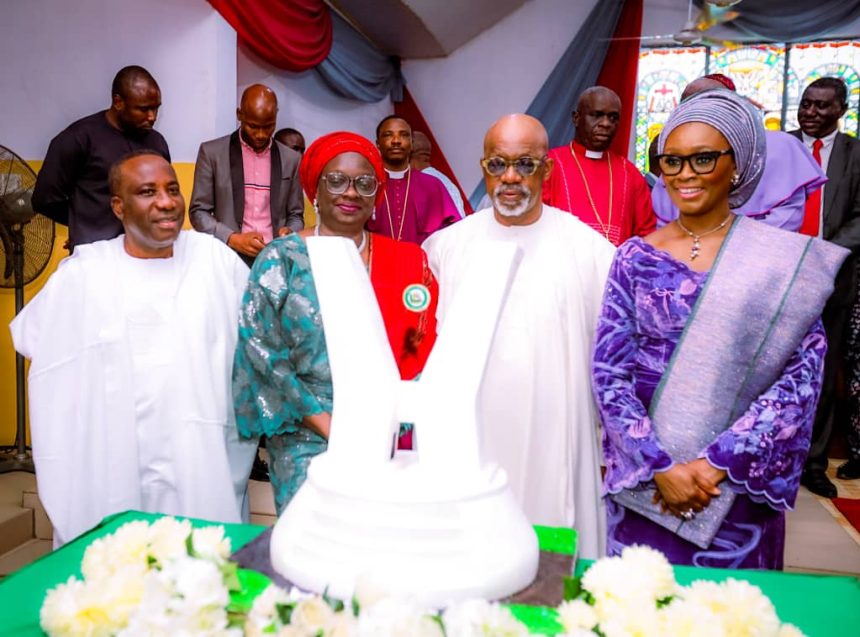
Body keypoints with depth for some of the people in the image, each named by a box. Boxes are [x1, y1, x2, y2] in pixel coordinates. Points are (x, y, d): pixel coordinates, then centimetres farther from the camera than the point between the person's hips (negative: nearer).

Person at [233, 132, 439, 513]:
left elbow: (422, 351, 5)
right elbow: (260, 348, -7)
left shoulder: (406, 262, 5)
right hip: (308, 442, -2)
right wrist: (325, 423, -13)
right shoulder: (282, 258, -2)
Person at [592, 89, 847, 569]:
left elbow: (803, 375, -8)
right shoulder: (636, 257, 0)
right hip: (642, 478, 1)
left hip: (739, 484, -1)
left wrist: (717, 463, -15)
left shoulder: (784, 259, -3)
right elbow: (609, 371, -4)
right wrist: (660, 467, -13)